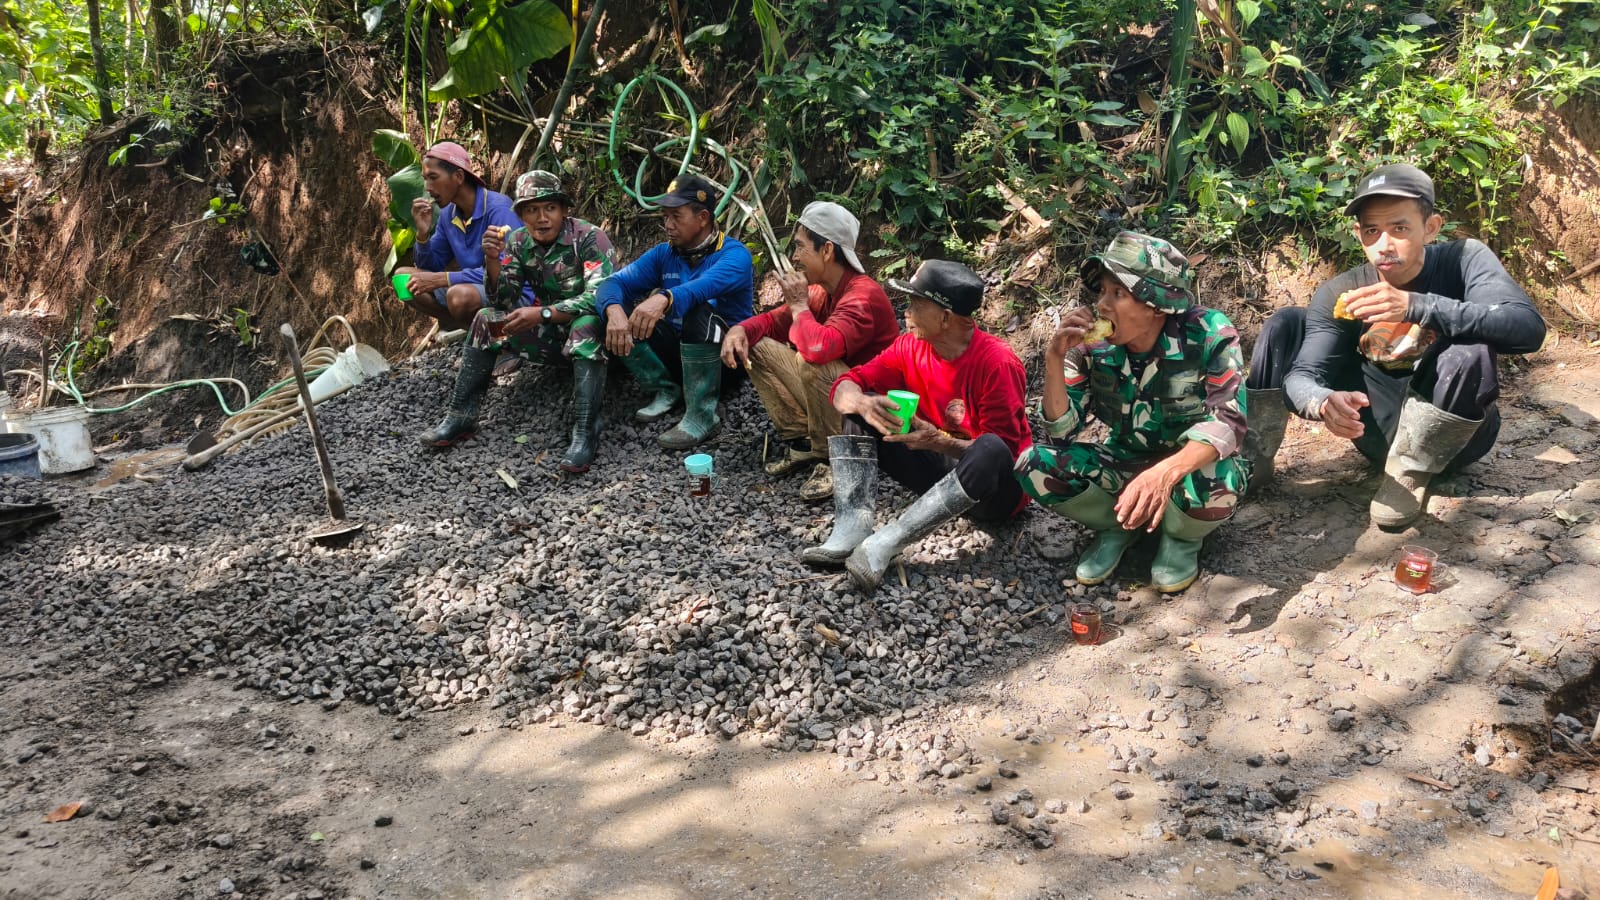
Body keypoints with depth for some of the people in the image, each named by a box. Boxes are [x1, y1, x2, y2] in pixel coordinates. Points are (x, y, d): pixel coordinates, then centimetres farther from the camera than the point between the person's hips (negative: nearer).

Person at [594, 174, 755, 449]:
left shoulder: (734, 254, -16)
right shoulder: (664, 254, 1)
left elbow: (707, 284, -39)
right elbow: (615, 282, -10)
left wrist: (664, 299, -59)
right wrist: (614, 311, -35)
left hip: (726, 351, -5)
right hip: (678, 343, 6)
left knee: (700, 313, -37)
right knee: (619, 311, -12)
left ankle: (702, 417, -26)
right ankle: (665, 392, -1)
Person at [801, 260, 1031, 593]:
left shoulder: (996, 362, -23)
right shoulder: (911, 345, -5)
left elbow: (1004, 448, -23)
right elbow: (847, 385, -6)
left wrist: (939, 442, -37)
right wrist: (863, 403, -30)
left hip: (994, 484, -6)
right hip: (938, 467, 6)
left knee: (991, 451, -40)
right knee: (858, 411, -6)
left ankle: (883, 544, -40)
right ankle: (852, 528, -27)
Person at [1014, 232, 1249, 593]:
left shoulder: (1208, 335, -22)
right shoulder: (1092, 343, -13)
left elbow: (1228, 421, -30)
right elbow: (1062, 428, -10)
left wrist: (1168, 471, -49)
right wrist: (1054, 358, -26)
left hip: (1191, 466, -3)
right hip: (1126, 463, 3)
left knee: (1215, 483, -39)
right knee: (1034, 466, -20)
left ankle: (1182, 539, -2)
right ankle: (1118, 526, 6)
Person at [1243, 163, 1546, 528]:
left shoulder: (1464, 260, -17)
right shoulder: (1339, 293, -10)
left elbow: (1529, 329, -34)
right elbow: (1301, 375, -21)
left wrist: (1415, 306, -45)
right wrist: (1325, 402, -46)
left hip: (1452, 433, -2)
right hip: (1379, 427, 3)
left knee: (1471, 351, -35)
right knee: (1286, 323, -9)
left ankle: (1410, 475, -14)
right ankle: (1253, 456, -3)